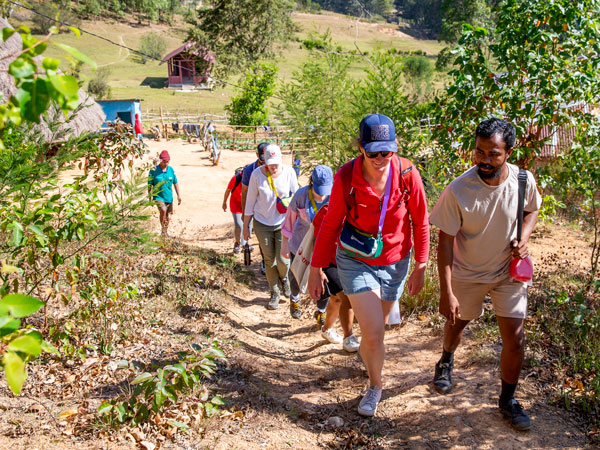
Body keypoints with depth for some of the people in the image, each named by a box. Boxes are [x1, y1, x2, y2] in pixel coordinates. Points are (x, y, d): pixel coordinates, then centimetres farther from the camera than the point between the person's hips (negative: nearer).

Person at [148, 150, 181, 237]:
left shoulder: (171, 170, 2)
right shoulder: (154, 170, -9)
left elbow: (175, 183, 11)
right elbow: (150, 185, -4)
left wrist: (179, 195, 10)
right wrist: (150, 198, -5)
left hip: (169, 197, 4)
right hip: (158, 197, -4)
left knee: (167, 215, 12)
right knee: (163, 210, -27)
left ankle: (165, 231, 32)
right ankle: (163, 230, -10)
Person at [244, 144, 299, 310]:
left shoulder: (289, 172, -8)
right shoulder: (257, 174, -10)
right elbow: (250, 201, -2)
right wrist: (246, 226, 1)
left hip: (283, 223, 0)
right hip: (262, 224, 0)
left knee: (283, 259, -5)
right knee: (269, 260, 7)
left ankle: (283, 277, 32)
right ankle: (275, 293, 25)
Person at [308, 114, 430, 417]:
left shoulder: (407, 174, -17)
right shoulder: (346, 178, -19)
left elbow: (420, 222, -4)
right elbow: (330, 224, -6)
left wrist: (420, 267, 0)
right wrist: (316, 268, -3)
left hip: (395, 262, 2)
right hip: (356, 263, -2)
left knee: (375, 326, 20)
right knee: (373, 333, -10)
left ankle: (366, 349, 57)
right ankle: (375, 385, 20)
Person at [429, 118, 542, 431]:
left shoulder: (524, 180, -18)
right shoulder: (458, 191, -27)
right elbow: (445, 241, -20)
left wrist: (524, 238, -14)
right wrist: (446, 292, -22)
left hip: (510, 271, 2)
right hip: (467, 273, -1)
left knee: (514, 339, 0)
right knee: (458, 321, 21)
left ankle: (508, 400, 25)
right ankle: (446, 362, 55)